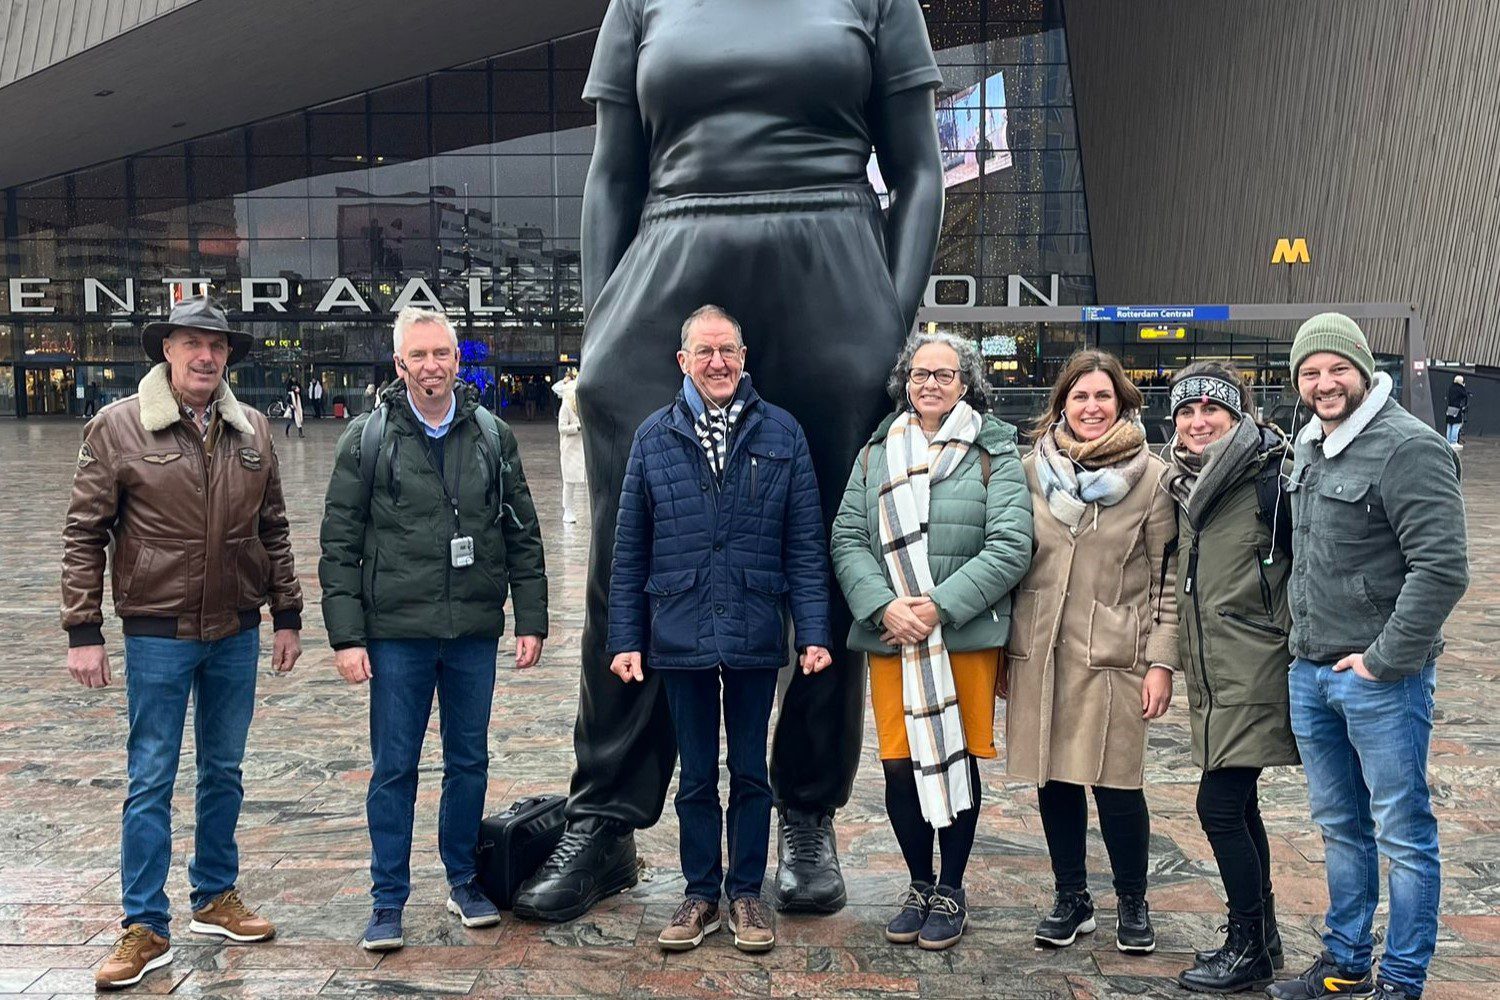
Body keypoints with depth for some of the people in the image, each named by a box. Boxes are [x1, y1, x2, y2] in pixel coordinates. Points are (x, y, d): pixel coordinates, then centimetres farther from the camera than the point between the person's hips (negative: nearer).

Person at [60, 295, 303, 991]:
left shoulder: (253, 431, 4)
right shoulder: (118, 427, -6)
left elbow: (273, 530, 10)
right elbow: (85, 534, -5)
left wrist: (286, 616, 9)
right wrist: (83, 631, -8)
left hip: (237, 633, 4)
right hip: (158, 633, -3)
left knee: (223, 771, 14)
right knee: (150, 781, 3)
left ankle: (215, 899, 30)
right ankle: (145, 928, 13)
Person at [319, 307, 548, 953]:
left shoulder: (492, 436, 5)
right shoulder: (368, 439, -1)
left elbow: (523, 536, 8)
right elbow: (340, 544, -1)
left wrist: (531, 621, 4)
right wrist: (346, 636, -7)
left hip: (475, 633, 2)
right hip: (396, 633, -2)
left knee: (469, 761, 13)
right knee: (393, 769, 5)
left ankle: (463, 881, 30)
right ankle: (388, 901, 18)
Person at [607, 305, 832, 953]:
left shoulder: (782, 435, 1)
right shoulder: (654, 438, 3)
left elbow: (806, 545, 0)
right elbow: (630, 551, 4)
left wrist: (814, 631, -5)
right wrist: (626, 638, 1)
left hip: (755, 637, 0)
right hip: (680, 637, 1)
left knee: (750, 773, 12)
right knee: (696, 776, 12)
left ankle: (746, 894, 26)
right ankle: (701, 894, 26)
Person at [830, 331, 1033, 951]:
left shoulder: (994, 453, 0)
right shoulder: (877, 452, 10)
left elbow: (1010, 547, -9)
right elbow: (848, 540, 4)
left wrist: (941, 607, -16)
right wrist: (884, 607, -12)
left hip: (968, 636, -2)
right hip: (890, 636, 2)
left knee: (956, 760, 6)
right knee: (899, 766, 4)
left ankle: (951, 890, 24)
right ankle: (919, 884, 25)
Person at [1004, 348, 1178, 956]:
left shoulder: (1151, 476, 0)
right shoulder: (1031, 470, 7)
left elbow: (1168, 577, 0)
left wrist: (1161, 661, -6)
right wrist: (1001, 647, 10)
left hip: (1112, 655, -3)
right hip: (1037, 653, 3)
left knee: (1116, 785, -1)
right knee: (1053, 780, 9)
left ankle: (1133, 905, 22)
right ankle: (1071, 899, 27)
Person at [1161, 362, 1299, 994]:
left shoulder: (1270, 479, -13)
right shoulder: (1188, 484, 10)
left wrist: (1292, 644, -11)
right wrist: (1175, 661, 18)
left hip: (1255, 675, -8)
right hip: (1212, 675, 8)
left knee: (1219, 807, -7)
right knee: (1238, 807, 15)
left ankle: (1250, 948, 8)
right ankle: (1260, 936, 29)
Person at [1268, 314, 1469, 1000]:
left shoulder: (1409, 448, -14)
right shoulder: (1308, 449, 11)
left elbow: (1442, 568, -21)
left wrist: (1384, 659, -18)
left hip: (1381, 678, -8)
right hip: (1309, 672, 8)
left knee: (1404, 834, 4)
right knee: (1340, 828, 18)